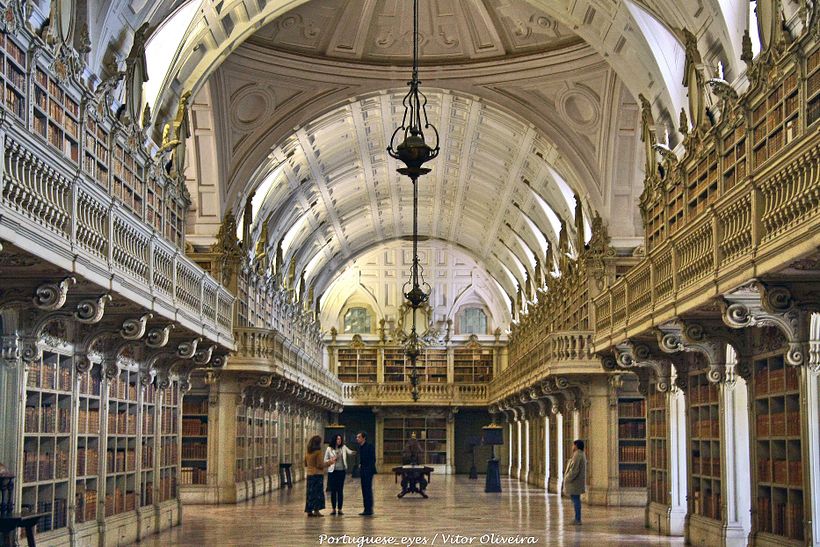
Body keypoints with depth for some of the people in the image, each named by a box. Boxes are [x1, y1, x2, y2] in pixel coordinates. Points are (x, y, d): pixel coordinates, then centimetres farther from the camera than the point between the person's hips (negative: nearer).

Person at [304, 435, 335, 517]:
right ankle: (316, 510, -2)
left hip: (309, 474, 7)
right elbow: (320, 465, -15)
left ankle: (309, 511, 12)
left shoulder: (308, 452, 7)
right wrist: (329, 462, -4)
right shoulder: (318, 452, -14)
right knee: (318, 492, -1)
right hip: (317, 474, -7)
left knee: (310, 492, 10)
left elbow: (306, 464, 16)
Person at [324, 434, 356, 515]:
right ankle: (334, 509, 11)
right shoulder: (329, 449, 1)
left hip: (341, 471, 1)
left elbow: (350, 452, -7)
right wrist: (332, 460, -14)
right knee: (333, 491, 3)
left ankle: (340, 509, 8)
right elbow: (325, 460, 4)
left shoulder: (343, 448, 5)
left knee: (340, 491, 3)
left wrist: (355, 451, -28)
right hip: (332, 471, -1)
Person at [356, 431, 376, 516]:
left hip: (368, 470, -9)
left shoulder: (369, 446, -12)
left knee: (368, 489, -8)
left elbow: (373, 459, -13)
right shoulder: (360, 447, 12)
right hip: (363, 470, 9)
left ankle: (369, 510, -5)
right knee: (364, 490, 10)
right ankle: (366, 509, 15)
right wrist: (360, 464, 7)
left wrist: (369, 469, -16)